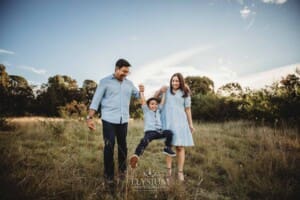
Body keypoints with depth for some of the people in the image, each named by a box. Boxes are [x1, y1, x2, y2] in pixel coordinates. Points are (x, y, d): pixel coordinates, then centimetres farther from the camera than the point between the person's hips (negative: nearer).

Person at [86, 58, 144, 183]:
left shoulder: (129, 83, 10)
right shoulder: (105, 81, -3)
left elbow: (137, 96, 15)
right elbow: (96, 100, -5)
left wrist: (141, 91, -9)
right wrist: (89, 117, -12)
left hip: (123, 120, 4)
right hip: (109, 120, -4)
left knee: (123, 146, 13)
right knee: (109, 146, 0)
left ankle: (122, 170, 29)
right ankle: (109, 174, 16)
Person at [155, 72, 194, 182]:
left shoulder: (185, 93, 7)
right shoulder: (166, 90, 8)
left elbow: (187, 109, 8)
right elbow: (154, 97, 19)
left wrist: (190, 124, 5)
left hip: (179, 121, -1)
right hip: (167, 121, 1)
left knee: (180, 146, -2)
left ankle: (180, 171, 6)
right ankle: (169, 169, 17)